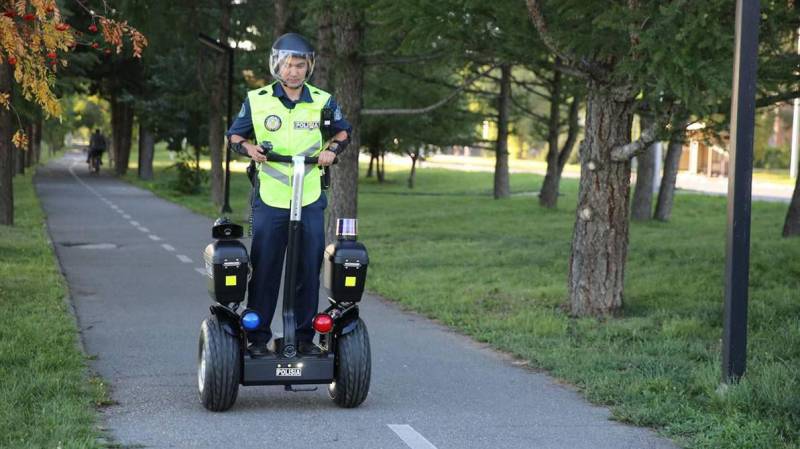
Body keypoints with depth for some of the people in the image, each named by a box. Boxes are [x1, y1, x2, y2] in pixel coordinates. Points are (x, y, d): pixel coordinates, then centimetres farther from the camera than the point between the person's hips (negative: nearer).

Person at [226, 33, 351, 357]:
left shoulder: (323, 102, 5)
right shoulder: (257, 100, 3)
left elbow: (343, 131, 19)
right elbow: (235, 135, 12)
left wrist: (331, 150, 0)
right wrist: (249, 149, -8)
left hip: (310, 201, 1)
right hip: (269, 200, -1)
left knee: (309, 270, 3)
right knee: (264, 270, -1)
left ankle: (304, 336, 13)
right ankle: (257, 338, 7)